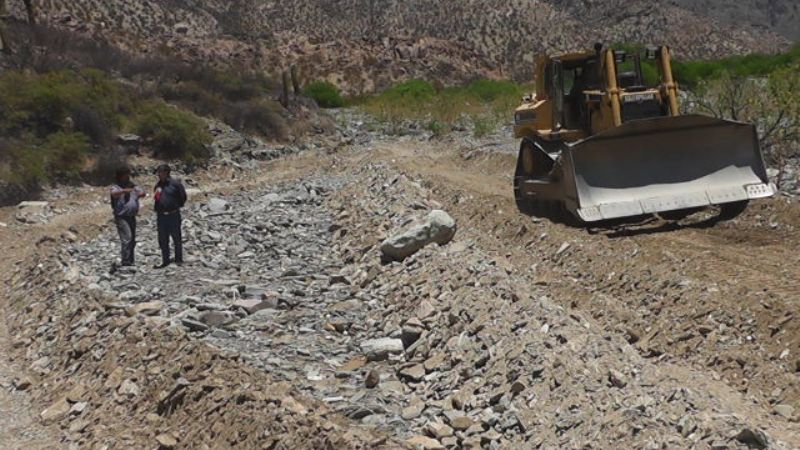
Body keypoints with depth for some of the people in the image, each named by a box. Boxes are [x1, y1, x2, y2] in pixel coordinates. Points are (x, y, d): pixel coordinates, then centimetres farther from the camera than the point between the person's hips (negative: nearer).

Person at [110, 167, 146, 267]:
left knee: (132, 240, 11)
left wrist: (141, 194, -19)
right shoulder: (116, 187, -2)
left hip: (132, 217, 6)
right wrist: (124, 191, -42)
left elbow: (143, 194, 6)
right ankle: (125, 261, -17)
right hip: (121, 217, -6)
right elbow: (114, 194, -24)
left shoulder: (133, 186, 15)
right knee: (127, 238, -18)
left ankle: (130, 261, 22)